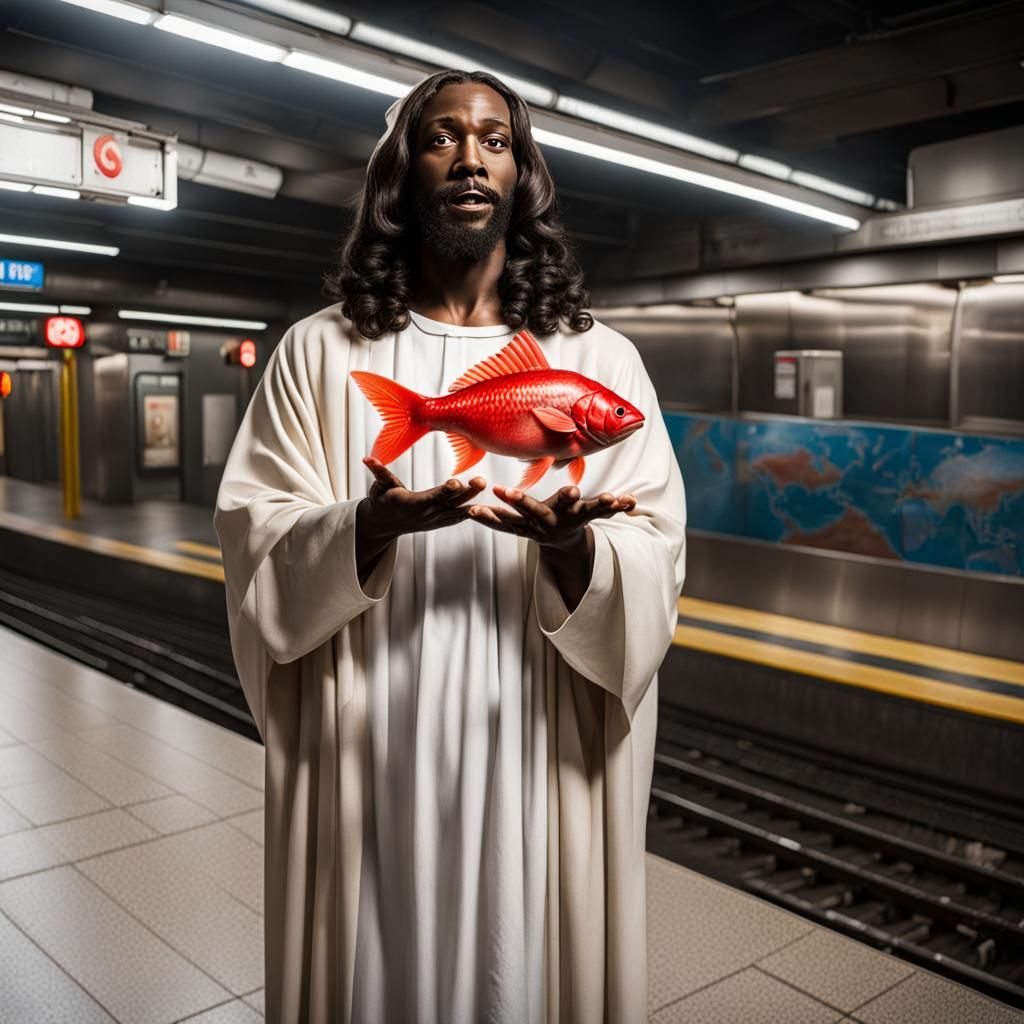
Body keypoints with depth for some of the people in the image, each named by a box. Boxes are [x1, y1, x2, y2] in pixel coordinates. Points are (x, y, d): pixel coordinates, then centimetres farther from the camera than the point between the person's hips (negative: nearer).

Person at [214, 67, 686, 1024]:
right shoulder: (321, 351, 3)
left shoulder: (598, 358, 3)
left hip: (539, 753, 1)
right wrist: (370, 526, -22)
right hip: (370, 751, 0)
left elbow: (653, 563, -1)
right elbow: (256, 542, -3)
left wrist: (570, 547, -23)